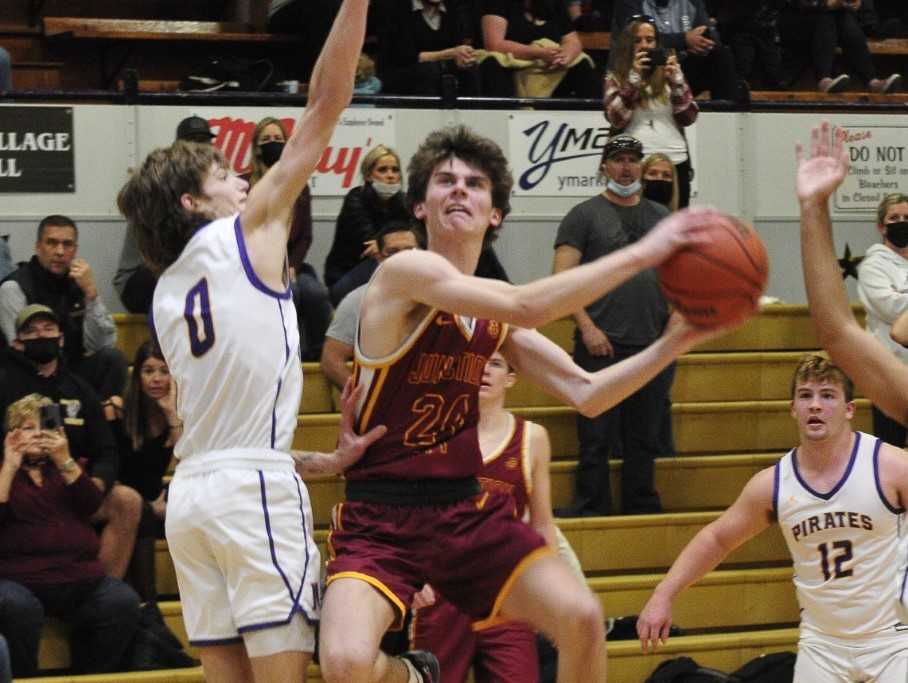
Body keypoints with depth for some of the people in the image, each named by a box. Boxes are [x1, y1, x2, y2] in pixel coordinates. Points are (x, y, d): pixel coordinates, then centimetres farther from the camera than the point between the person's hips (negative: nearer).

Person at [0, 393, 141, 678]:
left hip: (79, 577, 4)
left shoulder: (67, 468, 26)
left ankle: (91, 678, -7)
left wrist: (65, 460, -6)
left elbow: (92, 505, 5)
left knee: (124, 602, -22)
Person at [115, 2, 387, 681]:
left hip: (190, 492, 7)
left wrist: (323, 460, 22)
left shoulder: (167, 294, 21)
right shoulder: (249, 232, 3)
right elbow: (326, 104, -1)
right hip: (255, 488, -7)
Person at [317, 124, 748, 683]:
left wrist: (671, 345, -4)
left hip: (468, 508, 6)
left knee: (582, 619, -13)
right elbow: (527, 307, -28)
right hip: (381, 517, -6)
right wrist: (639, 254, -26)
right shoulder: (405, 271, -14)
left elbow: (586, 394, 11)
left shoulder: (497, 311, 9)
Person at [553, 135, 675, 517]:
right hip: (601, 346, -4)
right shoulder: (584, 215, 0)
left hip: (652, 346, 4)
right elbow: (563, 277, -6)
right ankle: (591, 512, 2)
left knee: (644, 441, 10)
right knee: (596, 439, -3)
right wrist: (587, 326, -15)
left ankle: (642, 512, 18)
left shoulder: (660, 216, 15)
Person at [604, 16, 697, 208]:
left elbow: (688, 118, 6)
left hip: (675, 162, 2)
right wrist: (634, 77, -11)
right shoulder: (615, 78, 7)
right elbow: (617, 119, -8)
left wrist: (676, 81, -6)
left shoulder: (670, 72, 13)